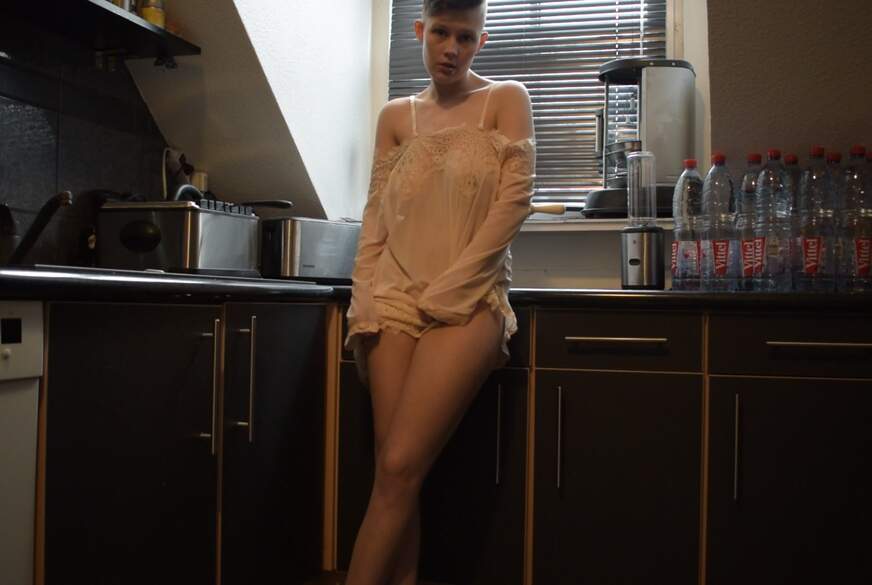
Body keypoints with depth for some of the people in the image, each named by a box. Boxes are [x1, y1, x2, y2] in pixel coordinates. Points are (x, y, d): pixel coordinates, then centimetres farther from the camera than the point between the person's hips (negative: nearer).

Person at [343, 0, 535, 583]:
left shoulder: (506, 99, 6)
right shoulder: (396, 116, 16)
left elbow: (514, 201, -4)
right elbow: (375, 218, 13)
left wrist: (449, 286, -12)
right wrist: (364, 302, -1)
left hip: (468, 300, -3)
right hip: (396, 298, 3)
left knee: (399, 469, -13)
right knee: (396, 474, -4)